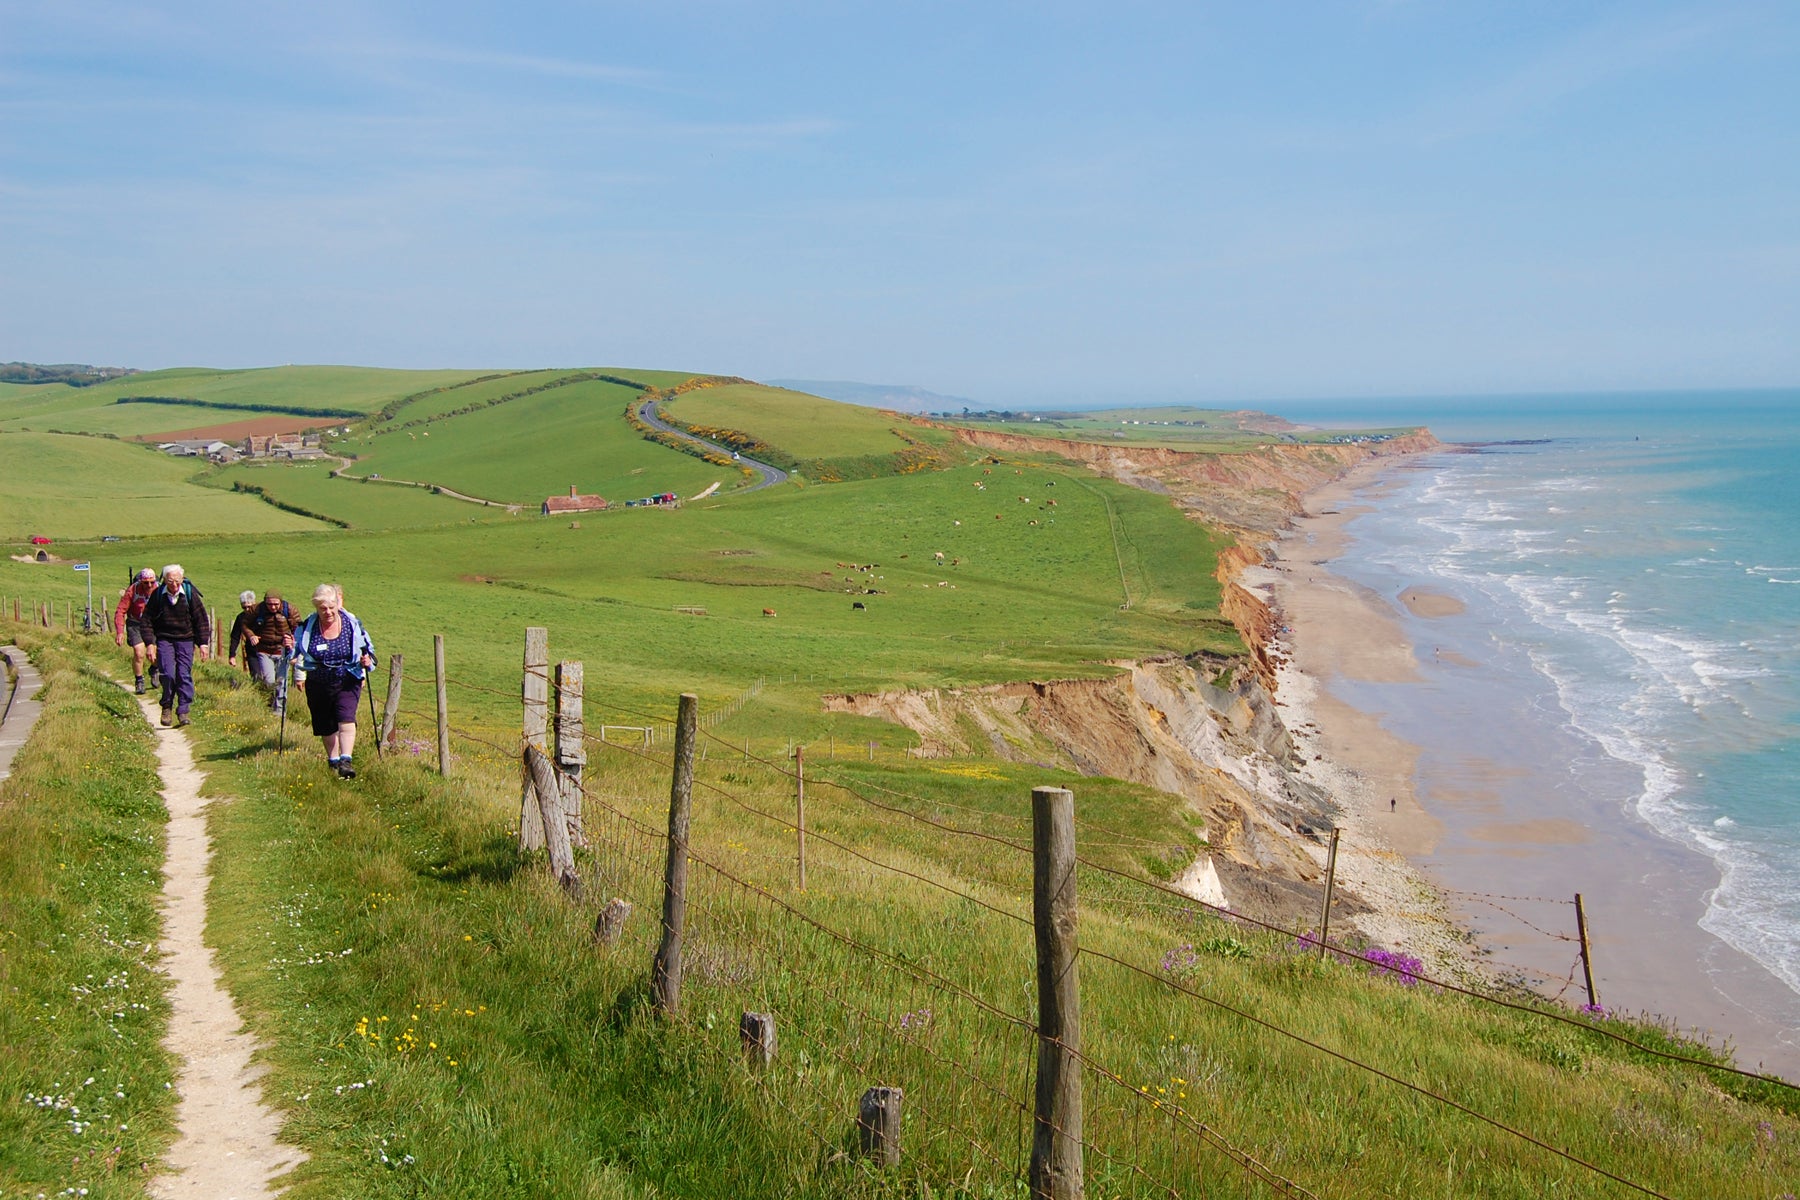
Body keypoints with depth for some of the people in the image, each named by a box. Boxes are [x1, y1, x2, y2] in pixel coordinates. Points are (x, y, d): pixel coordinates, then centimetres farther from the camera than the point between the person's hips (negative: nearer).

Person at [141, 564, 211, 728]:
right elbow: (147, 620, 3)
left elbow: (201, 618, 0)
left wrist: (203, 643, -3)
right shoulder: (158, 595, -5)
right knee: (168, 674, -11)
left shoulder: (190, 593, -7)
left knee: (184, 676, -4)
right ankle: (167, 707, 8)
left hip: (185, 639, 0)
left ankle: (183, 711, 2)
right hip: (164, 639, 0)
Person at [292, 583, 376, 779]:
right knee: (325, 726, 14)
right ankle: (333, 761, 34)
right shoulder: (307, 627, -7)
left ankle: (346, 761, -27)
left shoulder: (353, 624, -7)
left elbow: (368, 649, 6)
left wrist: (367, 661, -15)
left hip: (347, 683, -2)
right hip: (318, 685, 2)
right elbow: (296, 653, 4)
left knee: (346, 719, -21)